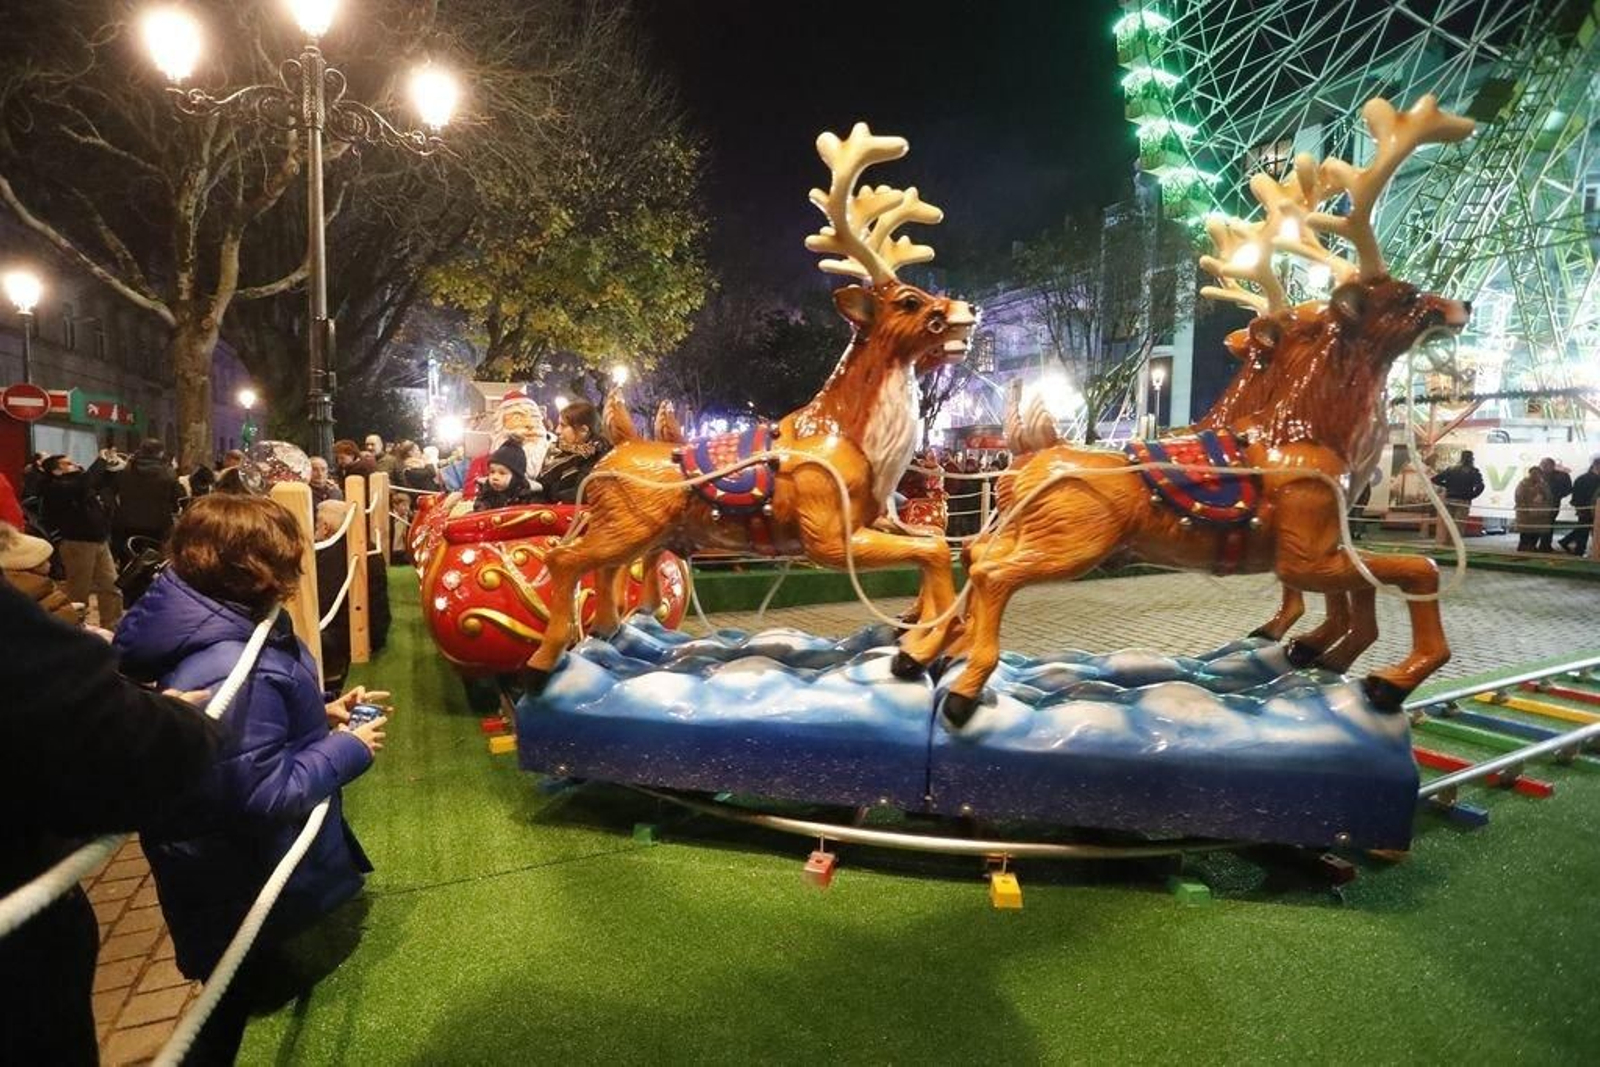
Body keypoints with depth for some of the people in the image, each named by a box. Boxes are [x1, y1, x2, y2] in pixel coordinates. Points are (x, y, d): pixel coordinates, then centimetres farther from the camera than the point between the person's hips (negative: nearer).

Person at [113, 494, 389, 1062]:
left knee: (255, 983, 31)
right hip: (235, 883, -9)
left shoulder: (224, 634, -4)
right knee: (240, 1008, 16)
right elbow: (263, 793, -33)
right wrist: (347, 749, -21)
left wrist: (323, 711, -2)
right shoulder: (232, 671, -38)